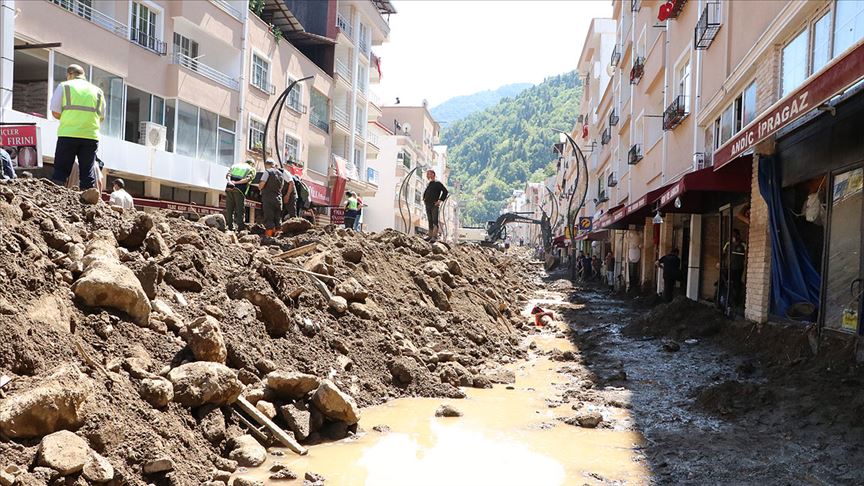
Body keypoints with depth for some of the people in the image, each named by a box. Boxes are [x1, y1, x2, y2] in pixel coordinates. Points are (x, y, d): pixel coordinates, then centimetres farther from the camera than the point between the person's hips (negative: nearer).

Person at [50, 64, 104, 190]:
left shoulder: (64, 86, 7)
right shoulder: (97, 91, 16)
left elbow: (55, 112, 1)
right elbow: (101, 117, 16)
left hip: (68, 134, -2)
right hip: (91, 136, 2)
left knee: (60, 171, 2)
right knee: (87, 173, 5)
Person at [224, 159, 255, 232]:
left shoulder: (235, 165, 26)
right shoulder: (252, 169, 14)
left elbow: (228, 175, 8)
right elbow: (248, 179, -7)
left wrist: (229, 182, -9)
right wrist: (237, 182, -12)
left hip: (229, 188, 4)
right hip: (239, 190, -3)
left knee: (229, 209, 10)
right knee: (240, 209, 2)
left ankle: (230, 226, 11)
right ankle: (241, 227, -1)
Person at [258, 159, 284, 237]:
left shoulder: (267, 172, -6)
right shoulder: (280, 173, 13)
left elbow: (262, 183, -15)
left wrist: (259, 188, 4)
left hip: (268, 196, -6)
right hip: (278, 198, 6)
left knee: (268, 217, -3)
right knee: (278, 217, 11)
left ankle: (269, 232, -6)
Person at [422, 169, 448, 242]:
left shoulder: (437, 183, -1)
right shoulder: (428, 184, 19)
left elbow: (445, 191, -8)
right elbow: (424, 193, 36)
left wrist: (440, 200, -12)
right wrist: (424, 200, 19)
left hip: (434, 205, -7)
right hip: (427, 205, 7)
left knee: (435, 221, -13)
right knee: (430, 221, 8)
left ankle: (435, 236, -21)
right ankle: (430, 236, 9)